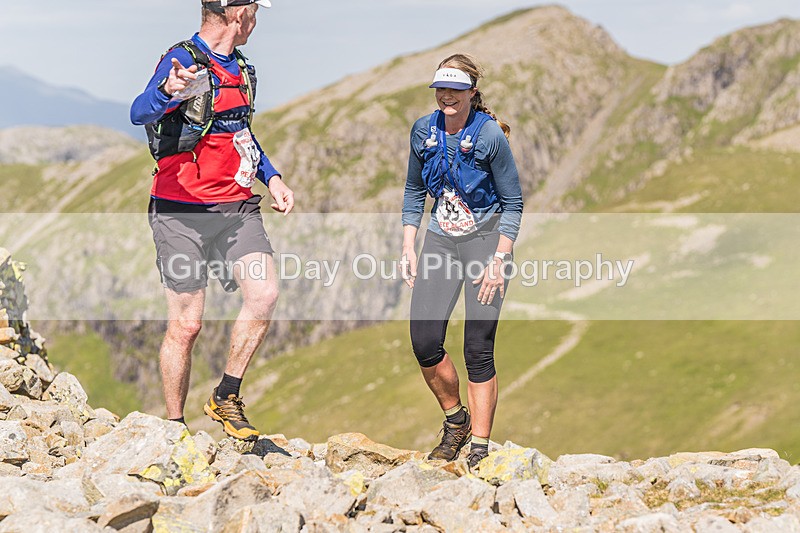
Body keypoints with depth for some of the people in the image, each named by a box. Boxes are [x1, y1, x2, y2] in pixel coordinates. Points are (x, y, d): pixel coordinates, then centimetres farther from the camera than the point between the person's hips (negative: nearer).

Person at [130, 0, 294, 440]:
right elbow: (139, 114, -29)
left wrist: (271, 177, 18)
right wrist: (167, 91, -50)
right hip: (182, 211, -6)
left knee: (264, 293, -13)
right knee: (186, 325, -2)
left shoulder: (240, 70, 15)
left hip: (235, 206, 6)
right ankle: (174, 425, 13)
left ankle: (225, 398, 2)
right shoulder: (183, 60, -11)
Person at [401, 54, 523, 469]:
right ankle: (455, 420, 19)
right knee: (424, 342, -6)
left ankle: (480, 449, 2)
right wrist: (408, 247, 5)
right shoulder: (424, 131, 2)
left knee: (478, 349, -6)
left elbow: (513, 203, -7)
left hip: (486, 240, -4)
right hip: (440, 242, 4)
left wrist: (499, 261, -14)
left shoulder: (490, 135, -12)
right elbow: (414, 191, 14)